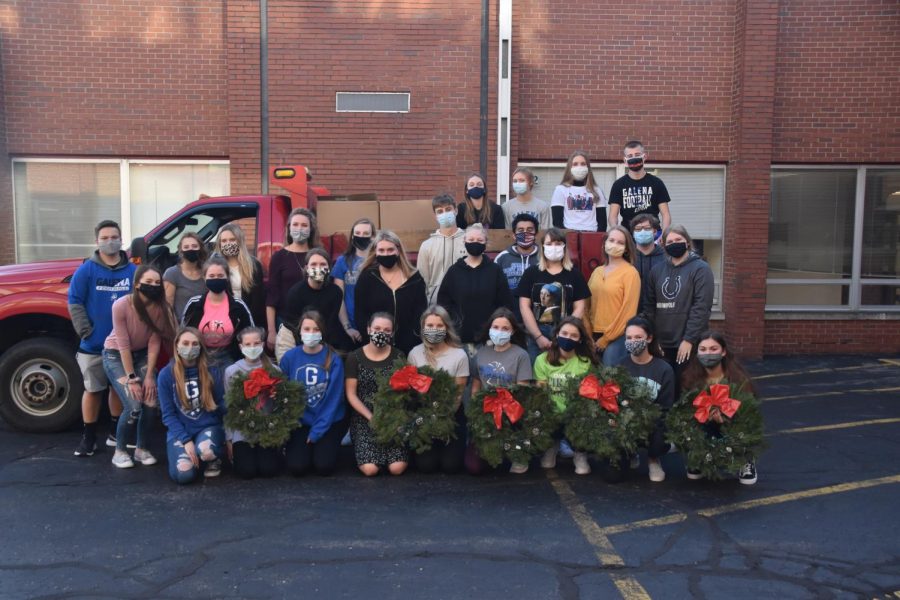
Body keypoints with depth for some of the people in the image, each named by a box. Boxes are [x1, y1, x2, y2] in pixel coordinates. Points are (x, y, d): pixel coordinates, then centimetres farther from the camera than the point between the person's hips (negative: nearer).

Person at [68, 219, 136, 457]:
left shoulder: (133, 271, 1)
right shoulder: (87, 269, -4)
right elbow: (74, 301, -5)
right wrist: (84, 330, -11)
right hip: (94, 344, -2)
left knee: (119, 388, 12)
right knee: (93, 390, 6)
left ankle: (115, 433, 26)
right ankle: (88, 437, 17)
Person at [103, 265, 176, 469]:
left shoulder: (161, 307, -18)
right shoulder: (121, 305, -27)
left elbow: (154, 343, -11)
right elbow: (123, 345, -23)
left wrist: (149, 376, -14)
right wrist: (131, 379, -21)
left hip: (141, 354, 4)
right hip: (115, 355, -3)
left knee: (150, 403, -11)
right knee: (134, 406, -16)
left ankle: (141, 449, 12)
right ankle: (119, 451, 6)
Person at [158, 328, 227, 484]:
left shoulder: (212, 371, -3)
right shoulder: (166, 374, -4)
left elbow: (222, 405, 3)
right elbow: (168, 414, -3)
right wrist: (186, 440, -14)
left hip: (208, 427, 0)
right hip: (180, 431, 0)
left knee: (206, 451, -35)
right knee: (183, 474, -25)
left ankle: (214, 459, 4)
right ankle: (198, 457, 12)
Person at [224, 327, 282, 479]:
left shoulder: (274, 370, 0)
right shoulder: (232, 372, -1)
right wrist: (229, 439, 2)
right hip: (242, 431, 0)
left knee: (269, 469, -17)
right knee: (247, 471, -17)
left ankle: (273, 451, 17)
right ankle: (239, 453, 17)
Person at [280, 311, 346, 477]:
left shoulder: (333, 359, -11)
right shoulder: (289, 357, -6)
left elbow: (334, 399, -11)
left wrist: (317, 431, -12)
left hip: (329, 422, -1)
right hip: (300, 422, 1)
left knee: (324, 466, -16)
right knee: (297, 466, -15)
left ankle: (326, 445, 17)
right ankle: (294, 445, 19)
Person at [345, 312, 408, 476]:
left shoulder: (398, 356, 4)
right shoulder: (355, 357, 1)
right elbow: (351, 394, -1)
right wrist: (372, 417, -12)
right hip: (364, 418, 0)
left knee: (397, 468, -18)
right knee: (370, 469, -19)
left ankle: (392, 450, 14)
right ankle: (362, 449, 13)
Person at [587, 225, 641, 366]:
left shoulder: (630, 272, -6)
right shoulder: (597, 271, 12)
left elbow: (629, 309, -10)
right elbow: (589, 304, 12)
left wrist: (607, 338, -9)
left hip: (617, 337, -5)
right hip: (595, 335, 6)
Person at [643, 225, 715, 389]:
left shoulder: (701, 269, -4)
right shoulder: (657, 270, 11)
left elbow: (701, 307, -12)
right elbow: (650, 305, 9)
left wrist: (689, 339, -17)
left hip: (688, 343, -4)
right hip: (662, 342, 4)